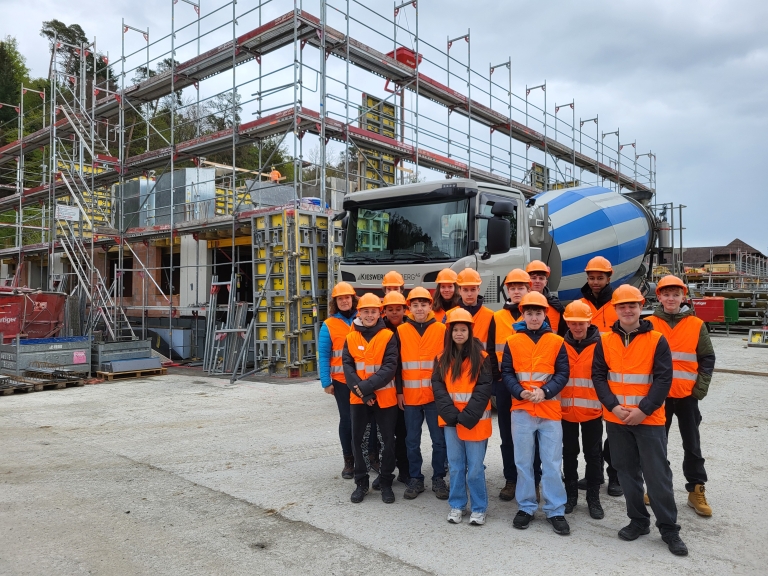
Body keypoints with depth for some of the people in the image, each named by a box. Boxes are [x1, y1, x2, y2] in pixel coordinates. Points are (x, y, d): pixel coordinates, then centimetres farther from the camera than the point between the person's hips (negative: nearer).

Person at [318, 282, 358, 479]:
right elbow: (323, 356, -2)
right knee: (347, 419, 4)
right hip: (341, 380, -1)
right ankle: (349, 461, 16)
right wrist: (326, 382, -7)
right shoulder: (329, 325, -1)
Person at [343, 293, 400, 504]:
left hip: (385, 397, -2)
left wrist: (367, 386, -22)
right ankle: (361, 482, 23)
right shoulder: (351, 338, 2)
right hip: (358, 398, 2)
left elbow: (390, 367, -13)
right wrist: (361, 391, -17)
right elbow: (348, 367, -5)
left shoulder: (388, 336, -5)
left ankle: (386, 483, 21)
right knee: (357, 440, 7)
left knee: (388, 440, 5)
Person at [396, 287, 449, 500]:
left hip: (436, 395, -1)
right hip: (410, 396, 1)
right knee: (412, 440, 10)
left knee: (439, 439, 6)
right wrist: (399, 391, 3)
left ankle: (439, 479, 21)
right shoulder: (401, 331, 4)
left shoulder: (442, 330, 0)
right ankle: (415, 479, 23)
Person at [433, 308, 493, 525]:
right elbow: (437, 385, 2)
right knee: (456, 466, 12)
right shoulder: (442, 358, 6)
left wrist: (468, 415, -15)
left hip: (475, 421, -3)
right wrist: (451, 413, -11)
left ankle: (479, 508, 18)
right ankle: (457, 506, 26)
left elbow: (484, 388, -8)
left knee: (475, 467, 1)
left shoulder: (481, 357, -3)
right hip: (451, 420, 3)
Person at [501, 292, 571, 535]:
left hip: (550, 409, 0)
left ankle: (555, 510, 18)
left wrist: (545, 391, -17)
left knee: (552, 463, 5)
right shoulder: (512, 342, 3)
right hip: (521, 409, 1)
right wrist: (520, 392, -15)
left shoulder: (557, 342, 2)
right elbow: (506, 373, 0)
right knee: (523, 462, 10)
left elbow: (563, 373, -2)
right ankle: (525, 507, 23)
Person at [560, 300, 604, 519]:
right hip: (566, 409, 2)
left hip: (592, 410, -2)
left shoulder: (600, 345, -6)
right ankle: (570, 494, 27)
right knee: (569, 453, 13)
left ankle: (593, 497, 23)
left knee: (593, 454, 10)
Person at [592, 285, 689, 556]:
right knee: (627, 472, 12)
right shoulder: (604, 341, 2)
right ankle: (638, 520, 28)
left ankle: (669, 529, 16)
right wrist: (614, 406, -12)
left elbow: (663, 379, -9)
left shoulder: (657, 340, -5)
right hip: (616, 419, 3)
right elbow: (598, 376, 0)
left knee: (657, 474, 1)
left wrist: (643, 410, -16)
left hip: (649, 419, -3)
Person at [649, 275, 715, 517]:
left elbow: (707, 359, 3)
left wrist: (700, 389, -5)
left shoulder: (697, 325, 0)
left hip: (688, 395, 0)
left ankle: (696, 491, 21)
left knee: (692, 445, 9)